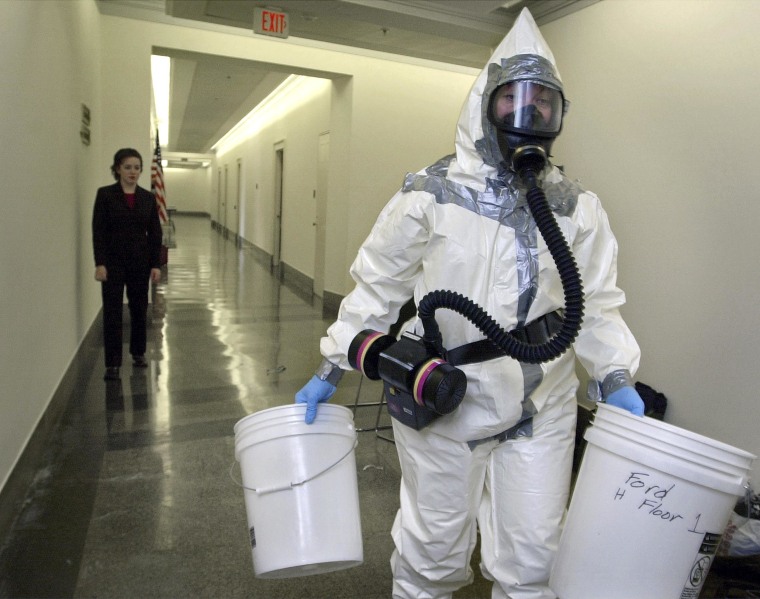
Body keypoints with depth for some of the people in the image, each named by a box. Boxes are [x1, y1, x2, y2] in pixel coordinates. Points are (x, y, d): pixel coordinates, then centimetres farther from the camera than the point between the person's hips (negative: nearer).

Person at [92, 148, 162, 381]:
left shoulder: (148, 197, 5)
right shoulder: (105, 194, -4)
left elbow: (155, 233, 4)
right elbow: (98, 231, -7)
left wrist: (156, 264, -1)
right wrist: (100, 263, -14)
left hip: (140, 261, 3)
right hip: (114, 261, -3)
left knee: (139, 309, 13)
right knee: (112, 312, -1)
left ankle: (138, 353, 30)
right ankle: (112, 363, 7)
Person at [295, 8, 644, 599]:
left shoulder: (578, 210, 3)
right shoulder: (429, 196, -8)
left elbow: (596, 305, 11)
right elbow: (377, 287, -2)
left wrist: (617, 381, -1)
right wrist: (330, 372, -1)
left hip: (540, 412, 3)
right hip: (441, 405, -2)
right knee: (433, 551, 15)